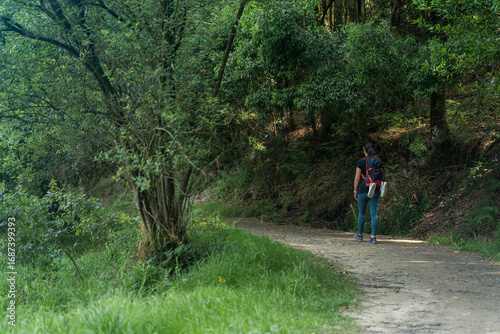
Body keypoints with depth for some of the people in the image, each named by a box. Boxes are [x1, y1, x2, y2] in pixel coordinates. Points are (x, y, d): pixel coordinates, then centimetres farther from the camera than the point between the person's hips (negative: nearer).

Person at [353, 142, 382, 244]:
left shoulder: (361, 162, -7)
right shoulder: (378, 161, 3)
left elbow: (357, 178, -5)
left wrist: (355, 191, 2)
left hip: (364, 190, -2)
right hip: (376, 190, 2)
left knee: (362, 213, 13)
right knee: (374, 214, 1)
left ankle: (360, 235, 26)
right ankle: (373, 237, -6)